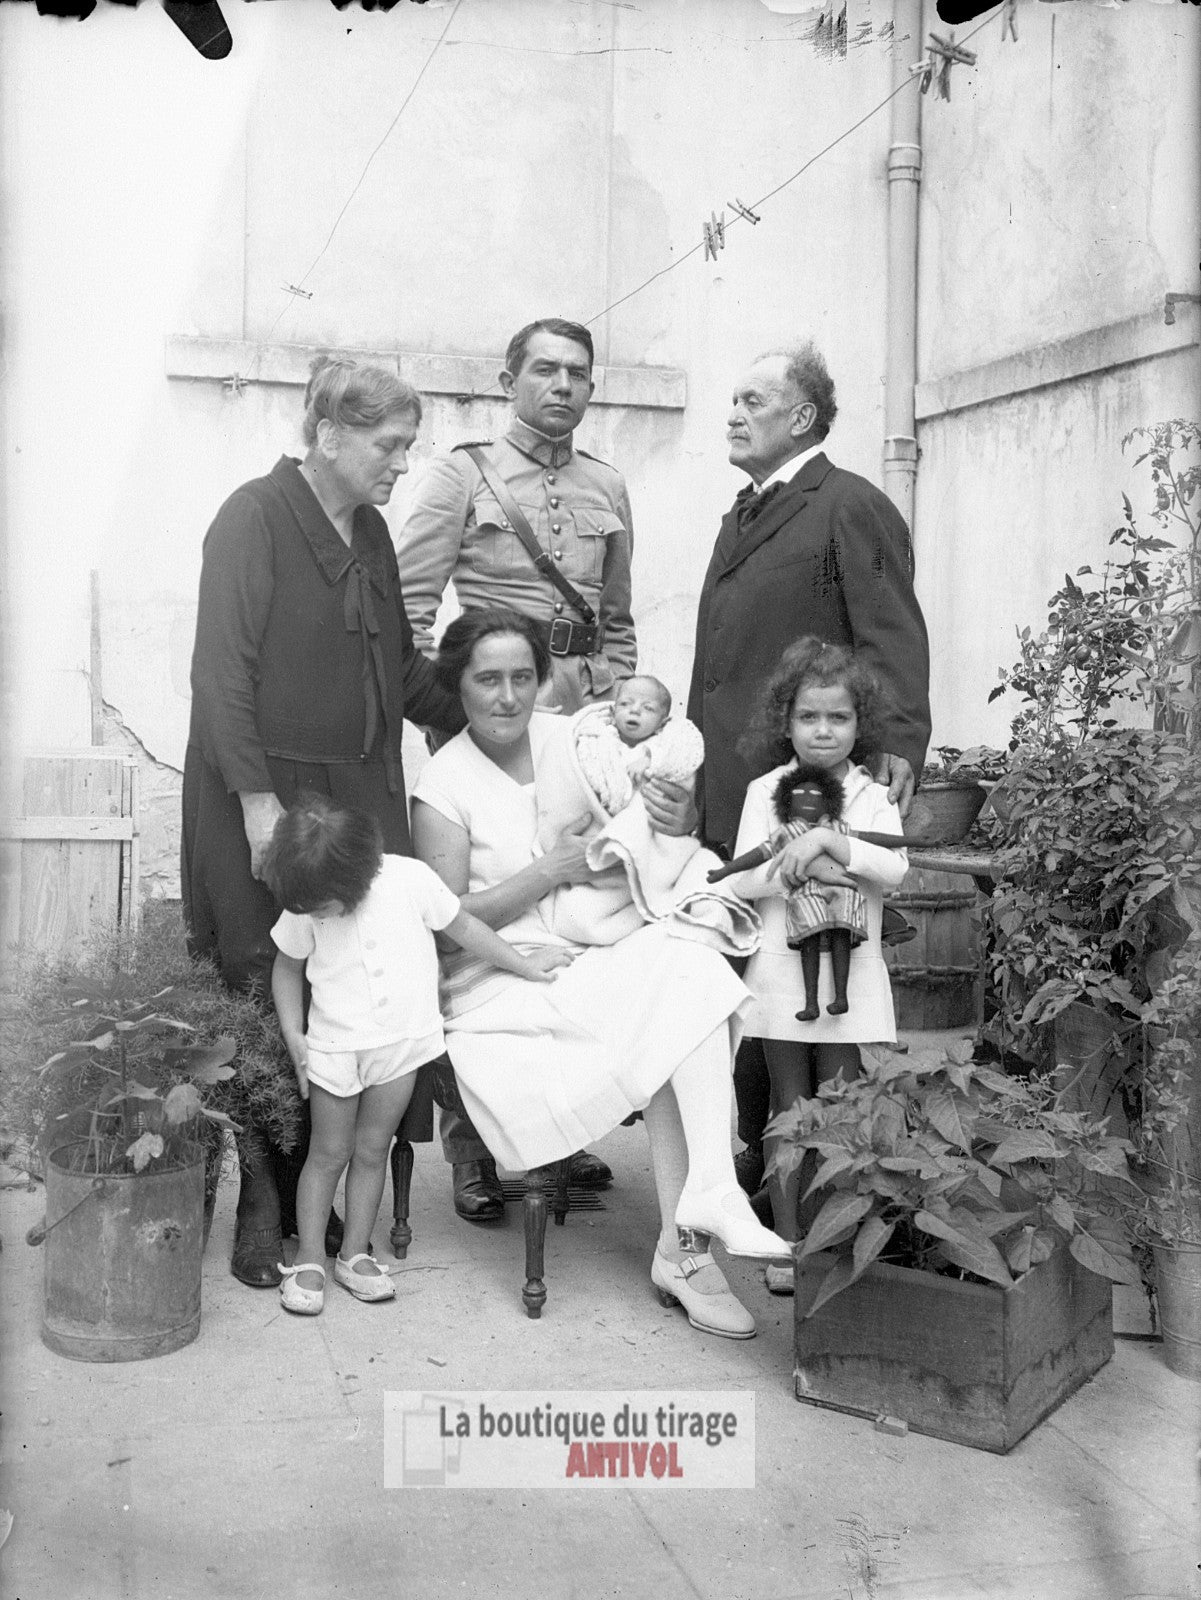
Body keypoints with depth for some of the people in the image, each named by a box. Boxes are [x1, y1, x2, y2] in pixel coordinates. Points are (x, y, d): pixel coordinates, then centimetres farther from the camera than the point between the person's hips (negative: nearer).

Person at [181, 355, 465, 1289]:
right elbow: (222, 669, -13)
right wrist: (257, 799, -19)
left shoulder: (371, 531, 14)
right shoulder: (255, 517, -7)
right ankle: (263, 1207, 12)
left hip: (360, 793, 6)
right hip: (264, 798, -6)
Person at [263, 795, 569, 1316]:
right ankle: (308, 1260, 17)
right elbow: (287, 966, 6)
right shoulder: (303, 910, -12)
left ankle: (355, 1254, 21)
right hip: (334, 1044, 0)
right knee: (329, 1152, 6)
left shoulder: (410, 879, -16)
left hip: (403, 1040, 0)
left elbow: (462, 926, -2)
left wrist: (524, 965, 5)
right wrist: (293, 1033, -2)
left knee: (372, 1150, 9)